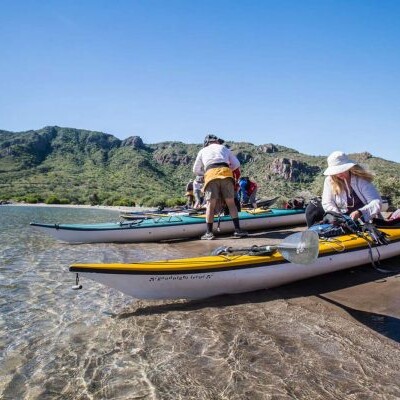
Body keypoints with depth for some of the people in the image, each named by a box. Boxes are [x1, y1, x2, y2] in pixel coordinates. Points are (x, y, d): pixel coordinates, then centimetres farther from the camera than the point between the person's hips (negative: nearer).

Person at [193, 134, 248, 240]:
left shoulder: (202, 151, 27)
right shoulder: (224, 148, 28)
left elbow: (196, 171, 28)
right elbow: (237, 164, 26)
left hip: (211, 175, -1)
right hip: (226, 173, 1)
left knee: (210, 204, -1)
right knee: (231, 202, 4)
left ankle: (209, 232, -5)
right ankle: (238, 230, 2)